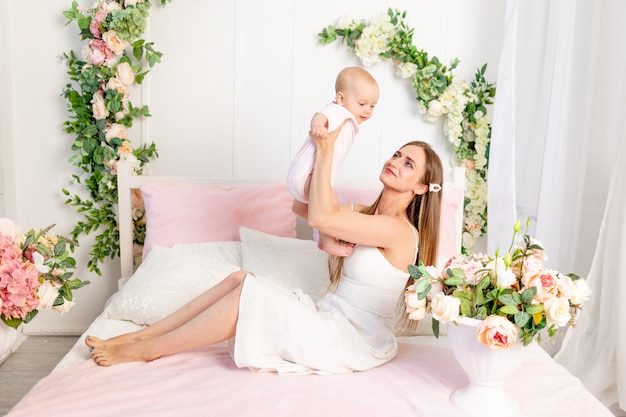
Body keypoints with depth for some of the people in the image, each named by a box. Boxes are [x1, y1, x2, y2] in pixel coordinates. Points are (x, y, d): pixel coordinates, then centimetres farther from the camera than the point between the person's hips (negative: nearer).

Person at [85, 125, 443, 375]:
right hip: (330, 318, 8)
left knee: (247, 290, -21)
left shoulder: (399, 230, -17)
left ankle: (145, 351, -8)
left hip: (352, 341, -8)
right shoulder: (367, 214, 11)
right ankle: (140, 335, -4)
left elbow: (321, 217, -26)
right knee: (239, 279, -8)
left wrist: (327, 151, -19)